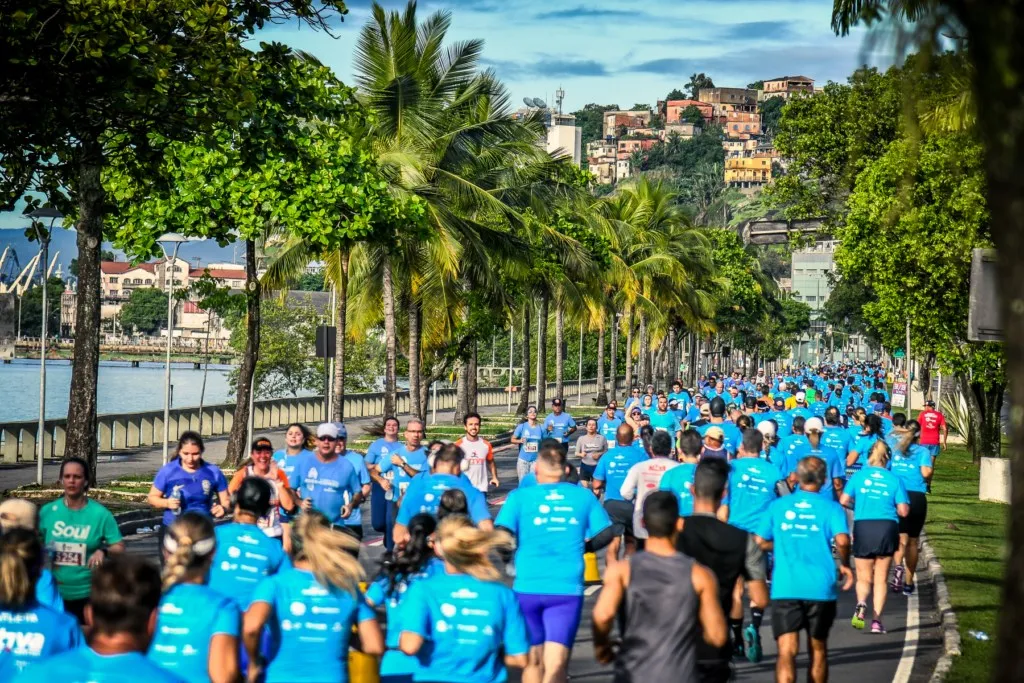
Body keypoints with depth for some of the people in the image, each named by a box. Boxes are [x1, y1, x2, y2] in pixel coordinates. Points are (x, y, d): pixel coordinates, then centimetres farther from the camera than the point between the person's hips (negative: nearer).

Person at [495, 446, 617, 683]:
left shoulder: (520, 496, 0)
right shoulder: (583, 496, 5)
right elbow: (607, 533, 6)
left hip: (528, 588, 0)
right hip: (568, 589, 0)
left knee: (533, 662, 17)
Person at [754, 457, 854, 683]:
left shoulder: (778, 505, 6)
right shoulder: (831, 508, 0)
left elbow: (761, 541, 9)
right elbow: (842, 540, -15)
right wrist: (845, 564, 2)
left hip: (785, 588, 0)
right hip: (820, 588, 0)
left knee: (786, 652, -7)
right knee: (818, 649, 18)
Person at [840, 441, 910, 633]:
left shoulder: (859, 476, 3)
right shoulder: (894, 480, 2)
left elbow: (844, 500, -2)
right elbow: (903, 511, -3)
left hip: (863, 527, 0)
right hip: (887, 527, 0)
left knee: (864, 578, 10)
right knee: (881, 579, 10)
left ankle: (861, 604, -21)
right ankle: (877, 619, 2)